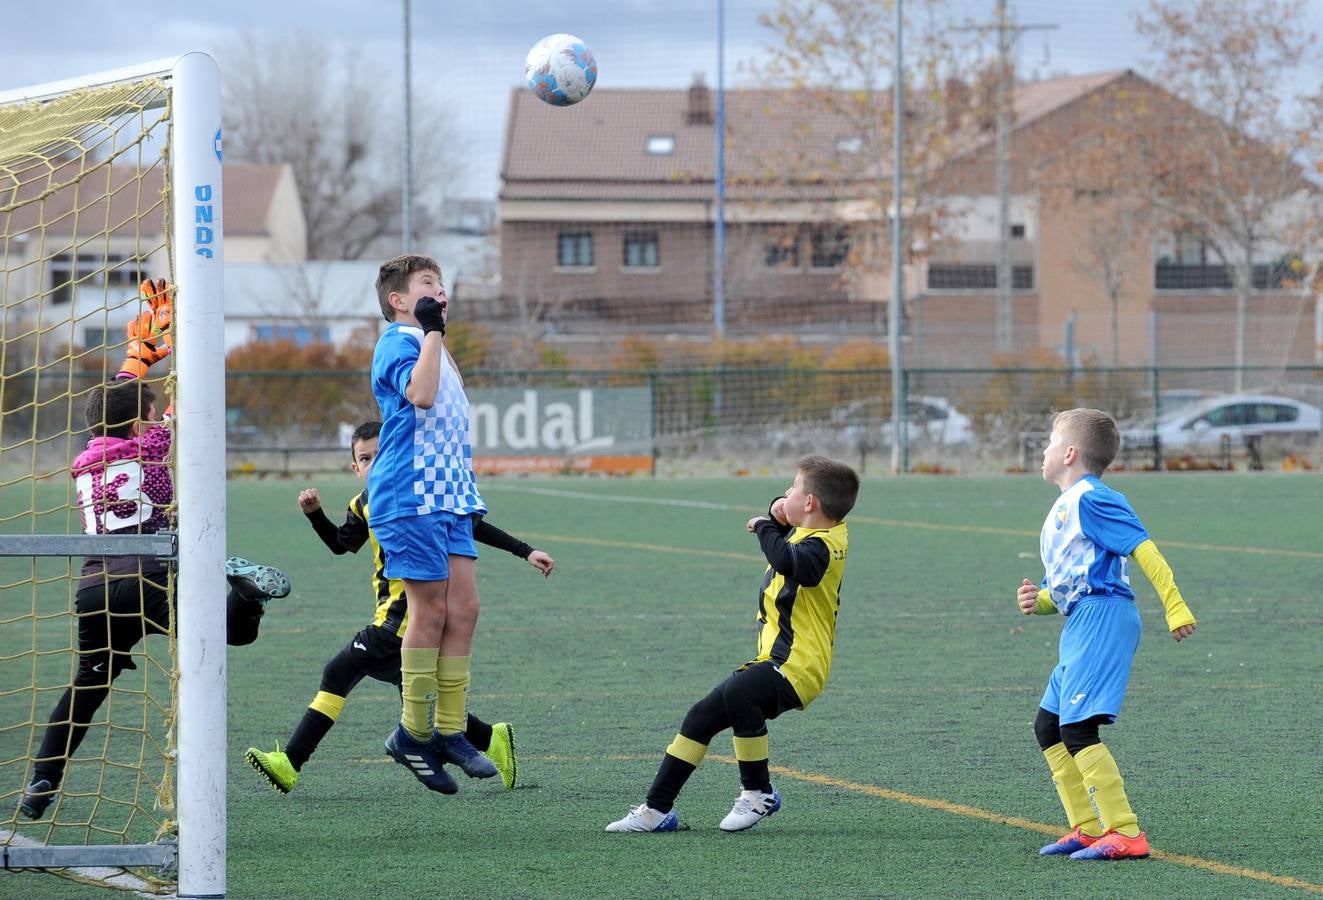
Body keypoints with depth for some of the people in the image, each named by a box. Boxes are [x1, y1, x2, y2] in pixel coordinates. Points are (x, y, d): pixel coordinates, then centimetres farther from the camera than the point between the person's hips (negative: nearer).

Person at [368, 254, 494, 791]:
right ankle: (413, 734, 3)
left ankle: (448, 731, 8)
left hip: (449, 496, 9)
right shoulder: (397, 343, -9)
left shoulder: (432, 346, 22)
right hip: (409, 497, -9)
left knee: (463, 609, 3)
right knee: (430, 611, -6)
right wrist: (432, 332, -23)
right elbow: (419, 393, -28)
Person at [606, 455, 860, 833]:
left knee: (738, 694, -37)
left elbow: (788, 561, -41)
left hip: (795, 664, -11)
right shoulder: (809, 533, 12)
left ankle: (757, 794, -20)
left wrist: (766, 527, -20)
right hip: (776, 660, 11)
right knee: (701, 717, 12)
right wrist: (779, 515, 9)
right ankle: (657, 809, 20)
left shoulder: (821, 546, -18)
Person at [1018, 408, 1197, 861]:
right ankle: (1089, 828, 17)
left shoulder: (1091, 500, -8)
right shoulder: (1059, 514, 23)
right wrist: (1038, 601, 4)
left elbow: (1144, 550, -15)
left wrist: (1175, 608, -22)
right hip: (1081, 626, 11)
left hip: (1102, 618, -11)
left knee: (1077, 727, -17)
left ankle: (1125, 834, -18)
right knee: (1048, 726, 14)